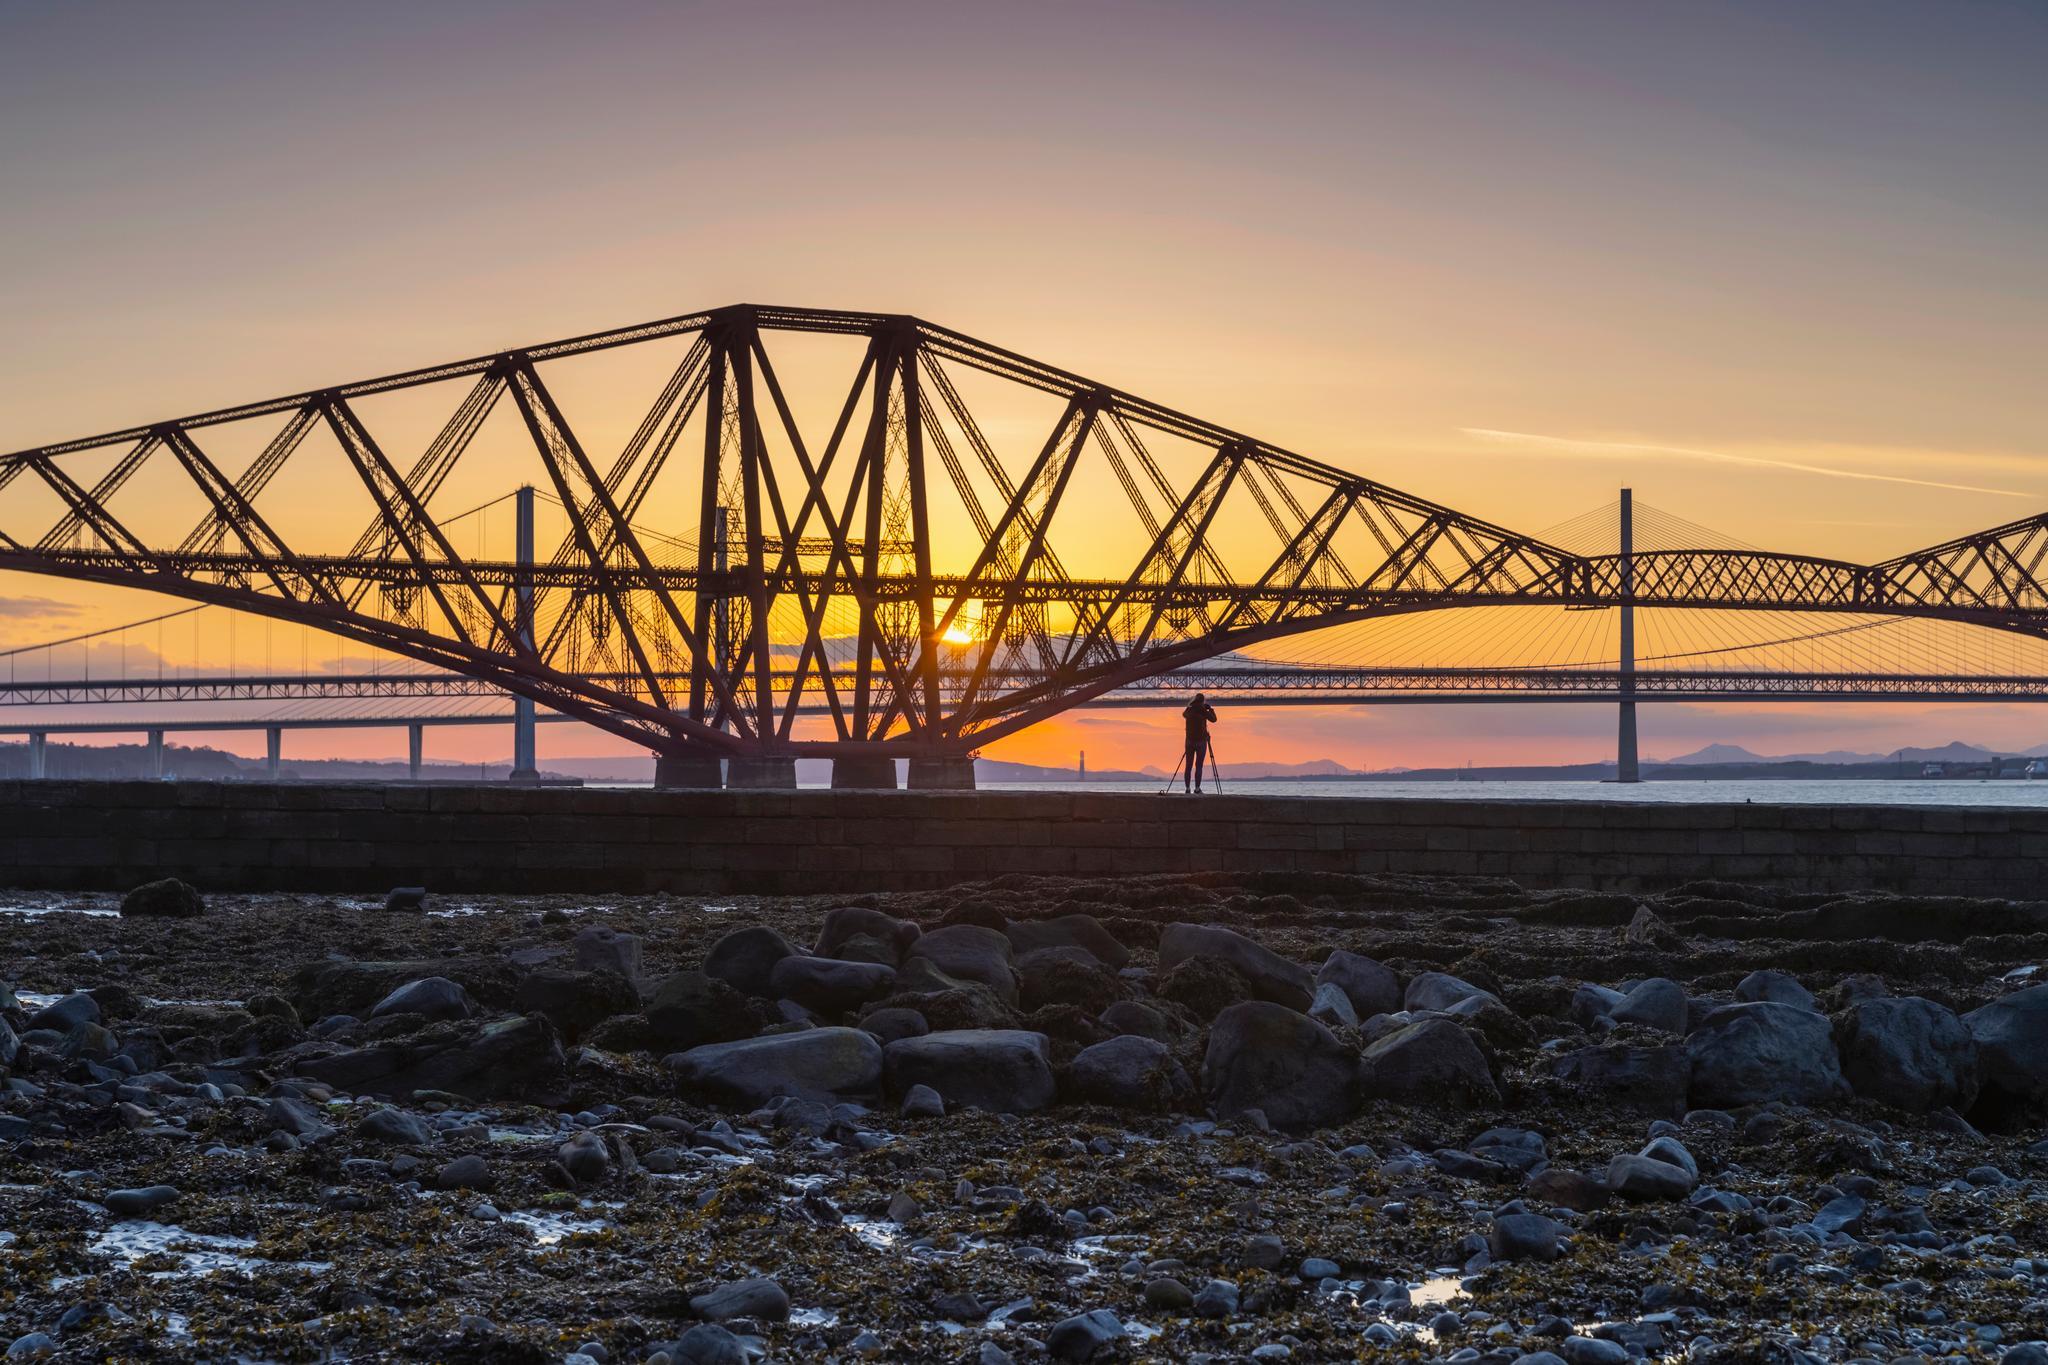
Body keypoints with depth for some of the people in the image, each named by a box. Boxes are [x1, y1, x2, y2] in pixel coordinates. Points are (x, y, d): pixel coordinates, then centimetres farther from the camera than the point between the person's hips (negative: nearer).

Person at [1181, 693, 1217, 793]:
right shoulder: (1202, 710, -9)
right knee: (1198, 766, -3)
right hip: (1201, 740, -4)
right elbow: (1213, 719, -1)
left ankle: (1187, 788, 2)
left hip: (1190, 740, 4)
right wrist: (1211, 709, 12)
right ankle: (1197, 788, -8)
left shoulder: (1189, 710, 4)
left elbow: (1184, 714, 26)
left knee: (1188, 766, 6)